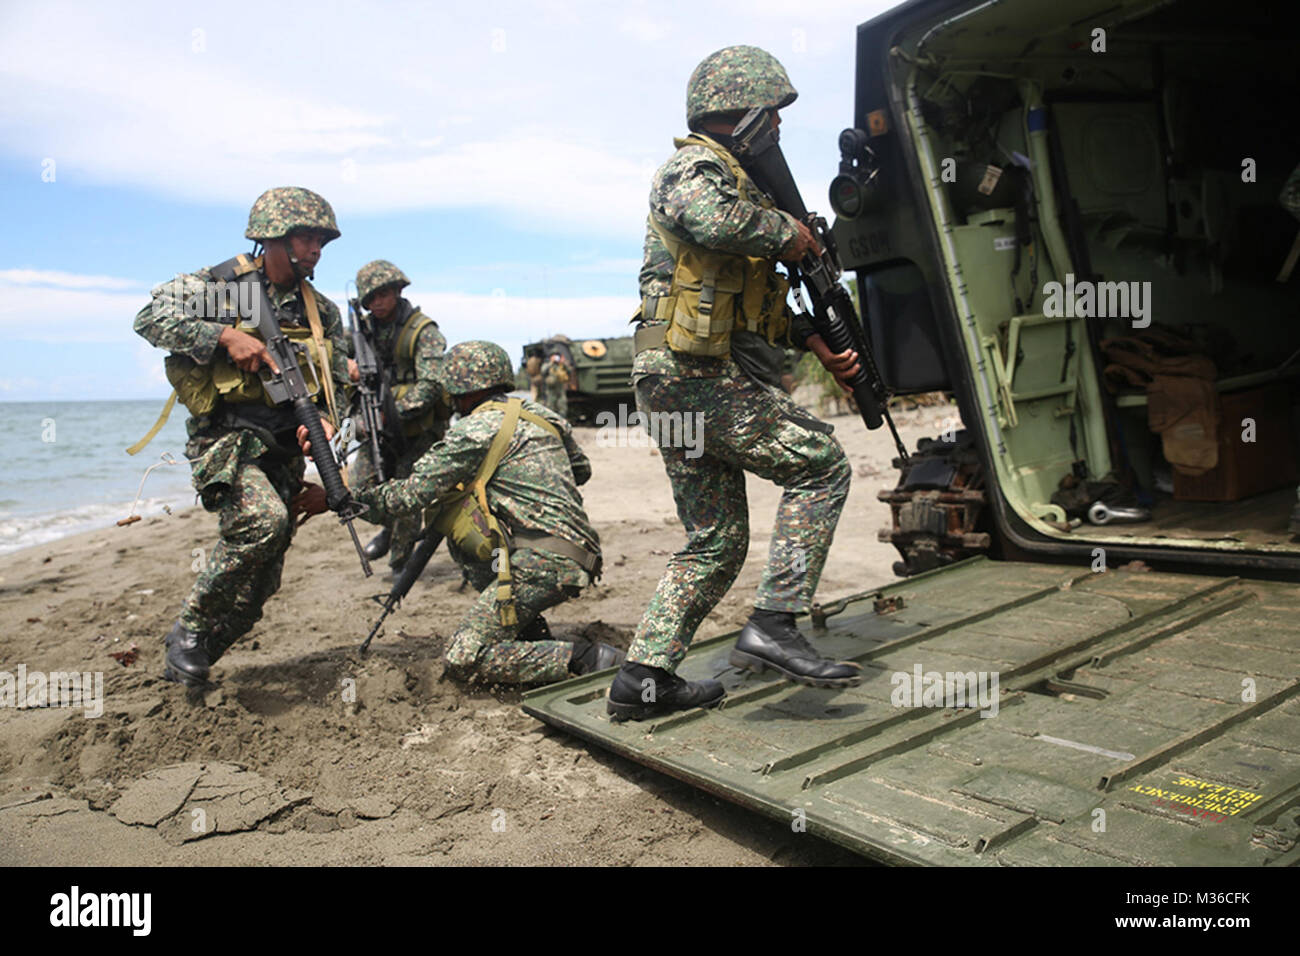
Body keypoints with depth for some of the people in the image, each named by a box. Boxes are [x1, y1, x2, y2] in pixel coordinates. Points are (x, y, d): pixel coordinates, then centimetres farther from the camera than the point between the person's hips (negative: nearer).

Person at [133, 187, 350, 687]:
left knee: (257, 588, 4)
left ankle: (191, 659, 26)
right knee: (263, 519, -33)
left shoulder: (322, 311, 12)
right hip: (226, 439, -5)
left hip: (283, 453, 5)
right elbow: (151, 317, -10)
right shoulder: (221, 285, -1)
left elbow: (337, 388, 14)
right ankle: (189, 627, -12)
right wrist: (225, 336, -19)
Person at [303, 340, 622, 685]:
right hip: (579, 559, 9)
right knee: (461, 537, 26)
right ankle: (533, 637, 18)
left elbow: (409, 495, -5)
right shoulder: (537, 413, 16)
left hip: (542, 565, -9)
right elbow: (581, 469, 29)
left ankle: (585, 659, -14)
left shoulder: (476, 430, -6)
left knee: (462, 658, -4)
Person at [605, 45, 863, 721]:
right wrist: (787, 231, -13)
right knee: (820, 466, -5)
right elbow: (710, 218, -30)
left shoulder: (736, 182, 27)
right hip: (696, 375, -10)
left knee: (716, 540, 10)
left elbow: (760, 302, 29)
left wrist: (818, 347, 17)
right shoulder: (695, 165, -3)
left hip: (673, 383, 10)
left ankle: (642, 679, 12)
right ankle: (772, 626, -8)